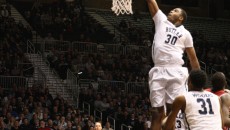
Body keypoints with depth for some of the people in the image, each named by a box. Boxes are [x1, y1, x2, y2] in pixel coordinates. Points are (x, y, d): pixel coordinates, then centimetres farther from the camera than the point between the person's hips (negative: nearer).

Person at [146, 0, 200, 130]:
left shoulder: (185, 33, 15)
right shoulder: (161, 20, 18)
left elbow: (193, 57, 15)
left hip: (176, 72, -1)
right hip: (158, 72, 1)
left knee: (173, 110, -6)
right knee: (157, 111, -1)